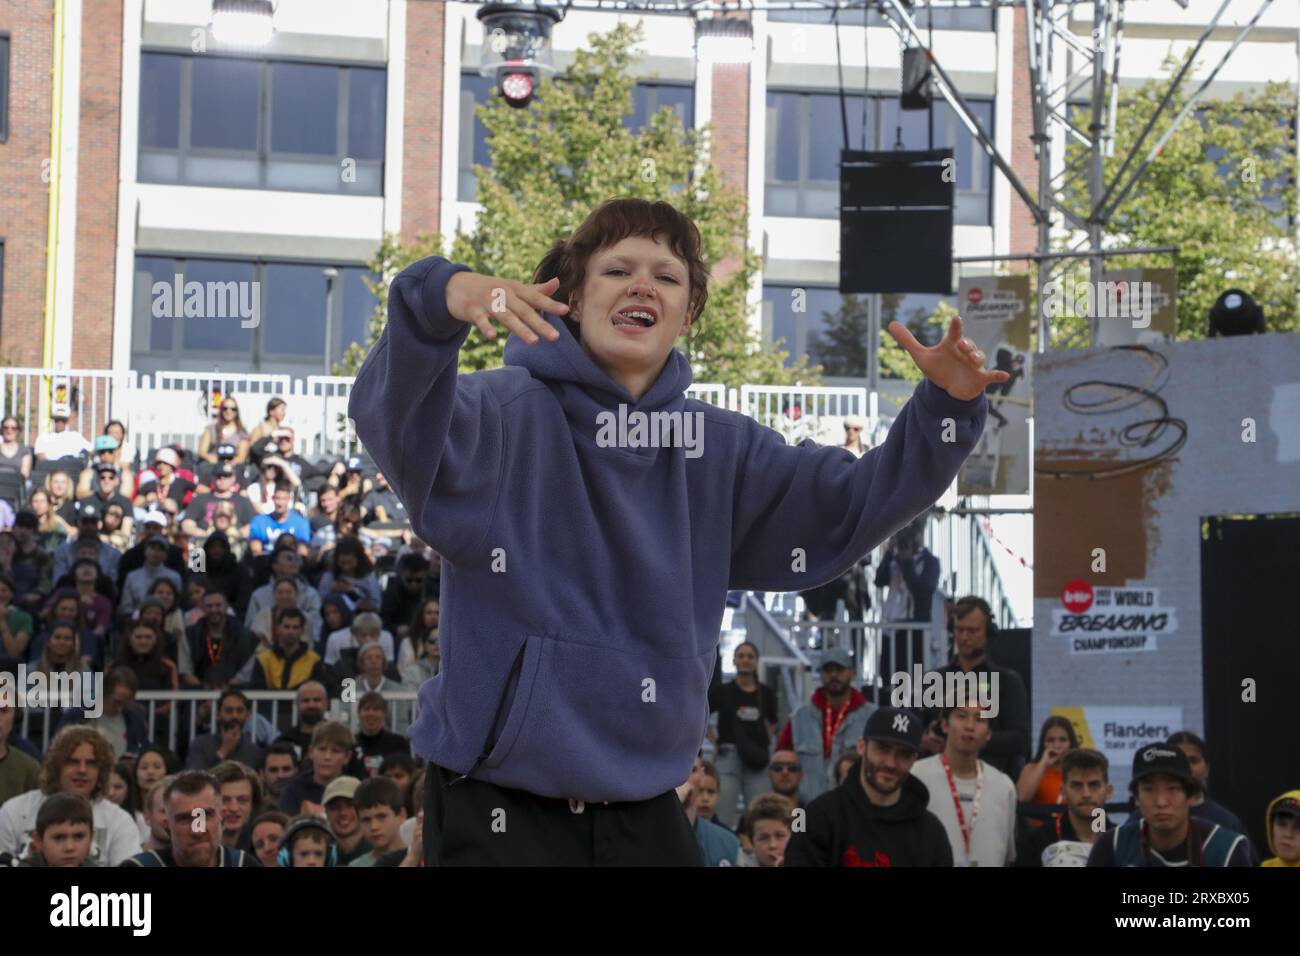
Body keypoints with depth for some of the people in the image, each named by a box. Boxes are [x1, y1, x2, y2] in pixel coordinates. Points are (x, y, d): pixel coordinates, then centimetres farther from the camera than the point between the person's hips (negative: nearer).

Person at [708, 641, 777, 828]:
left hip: (757, 760, 2)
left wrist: (766, 743, 10)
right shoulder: (723, 692, 1)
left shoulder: (767, 694, 8)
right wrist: (714, 742, 1)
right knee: (726, 817, -3)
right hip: (729, 755, -2)